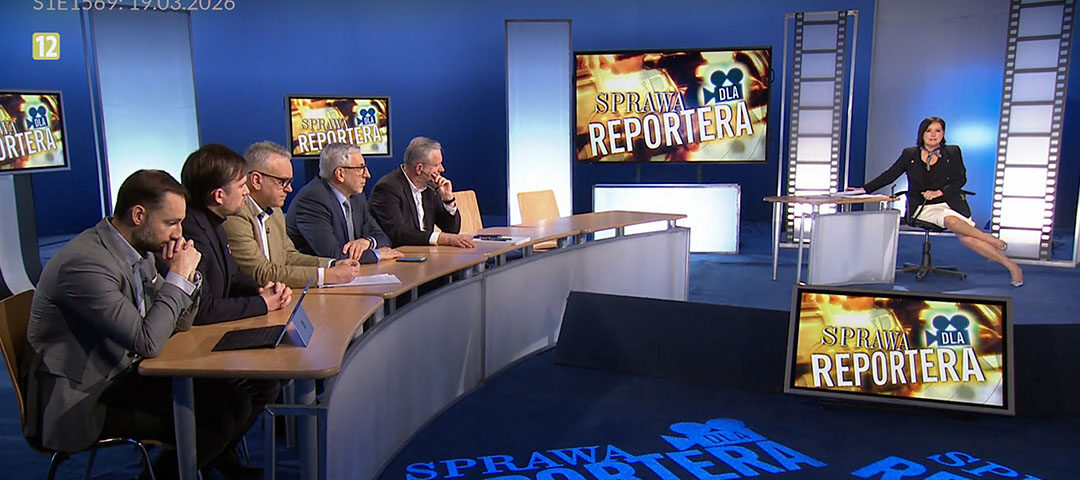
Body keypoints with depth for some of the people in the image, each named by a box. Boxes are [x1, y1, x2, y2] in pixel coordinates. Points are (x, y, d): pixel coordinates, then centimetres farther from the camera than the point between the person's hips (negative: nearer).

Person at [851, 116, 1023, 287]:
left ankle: (1012, 266, -11)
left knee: (965, 237, -29)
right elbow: (890, 175, 9)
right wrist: (865, 189, 0)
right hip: (922, 208, 0)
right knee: (950, 221, -33)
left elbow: (960, 179, 4)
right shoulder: (909, 154, 11)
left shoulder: (952, 152, 10)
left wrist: (939, 192, -12)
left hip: (949, 203, 0)